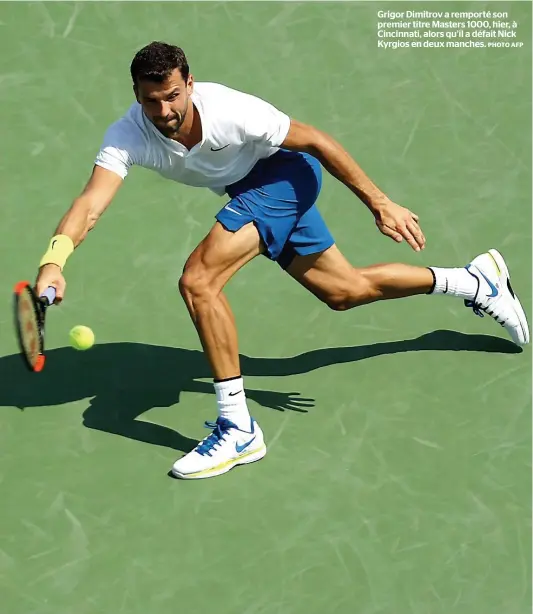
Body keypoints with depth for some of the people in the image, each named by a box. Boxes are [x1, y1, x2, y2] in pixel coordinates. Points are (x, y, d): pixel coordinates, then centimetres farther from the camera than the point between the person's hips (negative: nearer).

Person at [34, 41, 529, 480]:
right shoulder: (126, 137, -22)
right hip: (250, 189, 6)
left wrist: (379, 204, -17)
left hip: (286, 171, -6)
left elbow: (316, 141, -20)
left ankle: (238, 429, -15)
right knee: (345, 291, 19)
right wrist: (53, 259, -55)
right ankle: (477, 280, 39)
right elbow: (91, 203, -35)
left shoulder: (228, 110, -32)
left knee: (198, 280, -24)